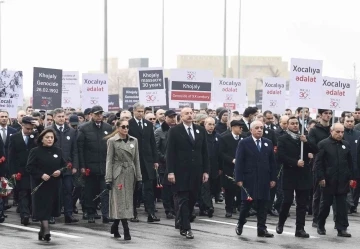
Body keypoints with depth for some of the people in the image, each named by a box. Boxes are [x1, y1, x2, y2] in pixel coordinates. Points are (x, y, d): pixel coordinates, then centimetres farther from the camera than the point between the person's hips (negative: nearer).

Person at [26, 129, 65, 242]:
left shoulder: (58, 151, 8)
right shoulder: (35, 151, -4)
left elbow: (64, 165, 13)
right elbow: (30, 167, -7)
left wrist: (60, 171, -9)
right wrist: (41, 175, -19)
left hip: (54, 185, 4)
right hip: (40, 185, -4)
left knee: (50, 207, 8)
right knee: (43, 207, -11)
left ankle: (42, 231, 20)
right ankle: (46, 229, -17)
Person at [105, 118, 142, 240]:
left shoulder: (134, 141, 9)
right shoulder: (112, 141, -4)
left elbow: (136, 160, 11)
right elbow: (109, 160, -5)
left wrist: (139, 177, 7)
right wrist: (108, 179, -10)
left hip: (130, 175, 5)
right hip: (118, 174, -5)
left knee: (127, 201, 8)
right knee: (121, 202, -7)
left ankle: (115, 227, 23)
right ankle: (126, 230, -10)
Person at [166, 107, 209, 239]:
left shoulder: (200, 130, 9)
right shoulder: (175, 131, -2)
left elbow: (204, 152, 11)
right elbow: (170, 152, -5)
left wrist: (205, 171, 6)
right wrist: (170, 171, -12)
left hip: (196, 172, 4)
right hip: (181, 172, -4)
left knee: (192, 199, 6)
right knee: (183, 200, -4)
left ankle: (183, 222, 20)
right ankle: (185, 228, -2)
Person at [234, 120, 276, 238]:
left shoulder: (268, 143, 10)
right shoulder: (244, 143, -2)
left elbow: (272, 162, 10)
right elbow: (239, 162, -5)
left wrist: (273, 178, 5)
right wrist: (239, 179, -12)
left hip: (264, 179, 3)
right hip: (249, 179, -3)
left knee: (262, 205, 3)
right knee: (246, 203, 1)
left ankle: (262, 229, 7)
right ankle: (240, 224, 21)